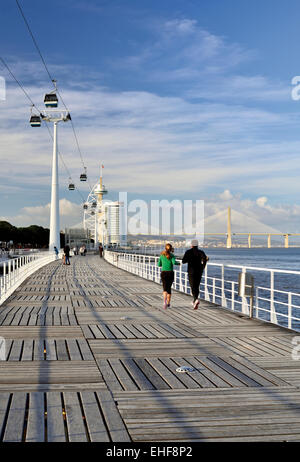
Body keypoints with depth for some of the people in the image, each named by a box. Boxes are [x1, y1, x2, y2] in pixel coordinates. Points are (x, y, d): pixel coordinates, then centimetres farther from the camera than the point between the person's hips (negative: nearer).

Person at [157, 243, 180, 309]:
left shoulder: (162, 255, 6)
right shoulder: (171, 255, -3)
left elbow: (159, 264, 12)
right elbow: (174, 262, -20)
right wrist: (178, 263, 2)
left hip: (163, 273, 1)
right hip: (170, 273, -1)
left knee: (165, 289, -5)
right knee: (169, 287, 18)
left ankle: (165, 301, -31)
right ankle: (168, 303, 27)